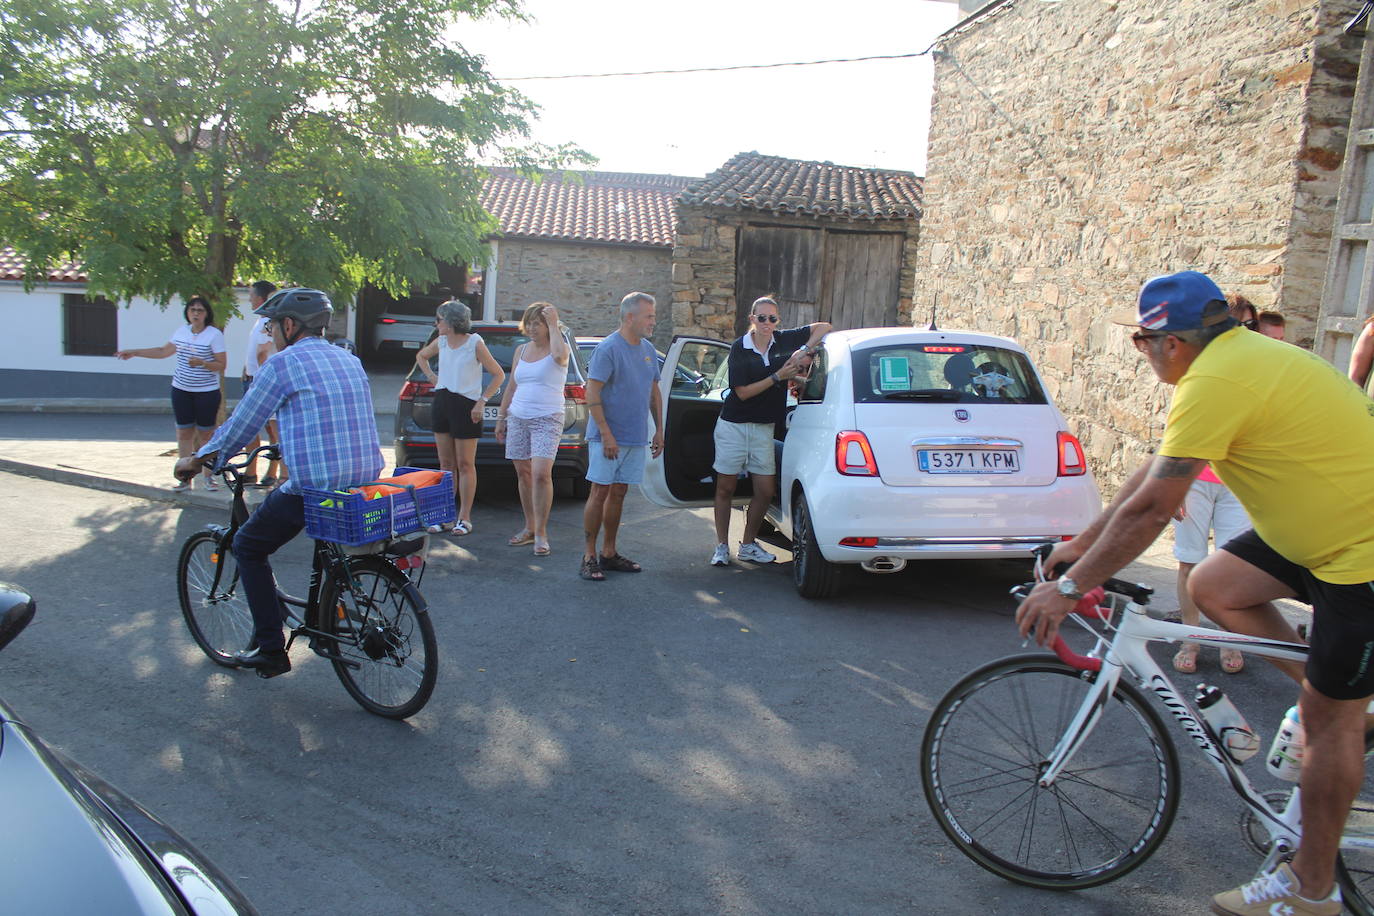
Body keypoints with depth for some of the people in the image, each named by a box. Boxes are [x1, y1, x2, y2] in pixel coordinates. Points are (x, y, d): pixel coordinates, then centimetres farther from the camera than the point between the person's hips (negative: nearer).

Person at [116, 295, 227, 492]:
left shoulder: (215, 334, -8)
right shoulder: (181, 331, 9)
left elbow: (221, 365, -10)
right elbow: (163, 351, 23)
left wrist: (202, 363, -26)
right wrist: (133, 353, 24)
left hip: (207, 392, -5)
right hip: (181, 389, 5)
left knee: (205, 434, 0)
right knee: (184, 432, 5)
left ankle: (209, 476, 11)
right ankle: (185, 477, 10)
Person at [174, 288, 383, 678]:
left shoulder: (283, 363, -4)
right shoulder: (350, 360, 16)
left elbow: (241, 424, 2)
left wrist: (198, 460, 18)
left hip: (313, 487, -7)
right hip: (364, 485, 7)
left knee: (248, 547, 15)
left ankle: (270, 649, 15)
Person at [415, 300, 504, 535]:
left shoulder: (475, 343, -9)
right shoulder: (440, 342, 8)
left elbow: (499, 375, -7)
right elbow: (421, 356, 29)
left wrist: (482, 401, -12)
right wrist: (431, 376, 14)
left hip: (465, 405, -6)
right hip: (441, 402, 6)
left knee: (465, 465, -1)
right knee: (446, 464, 10)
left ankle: (464, 518, 5)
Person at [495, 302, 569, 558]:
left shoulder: (560, 347, -1)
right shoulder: (521, 350, 15)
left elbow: (560, 355, -28)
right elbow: (512, 386, 20)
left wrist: (553, 325, -17)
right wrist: (501, 416, 17)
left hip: (547, 419, -6)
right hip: (518, 418, 6)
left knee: (541, 473, -16)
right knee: (523, 473, 8)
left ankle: (541, 534, -10)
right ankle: (529, 527, 20)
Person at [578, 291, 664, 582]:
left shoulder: (648, 350, 11)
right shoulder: (608, 348, -12)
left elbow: (654, 392, 18)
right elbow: (592, 393, -16)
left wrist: (659, 429, 13)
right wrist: (606, 434, -20)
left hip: (636, 438, 7)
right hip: (609, 437, -7)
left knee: (618, 493, 12)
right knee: (600, 492, -2)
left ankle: (609, 552, 20)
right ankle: (589, 555, 4)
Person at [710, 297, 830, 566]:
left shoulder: (784, 340, 1)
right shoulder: (739, 348, -8)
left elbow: (823, 327, 4)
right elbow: (743, 392, -13)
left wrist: (804, 350, -12)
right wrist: (778, 376, -18)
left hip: (764, 428, 3)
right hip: (733, 425, -3)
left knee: (766, 491, 2)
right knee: (725, 489, 3)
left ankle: (748, 545, 20)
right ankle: (721, 547, 16)